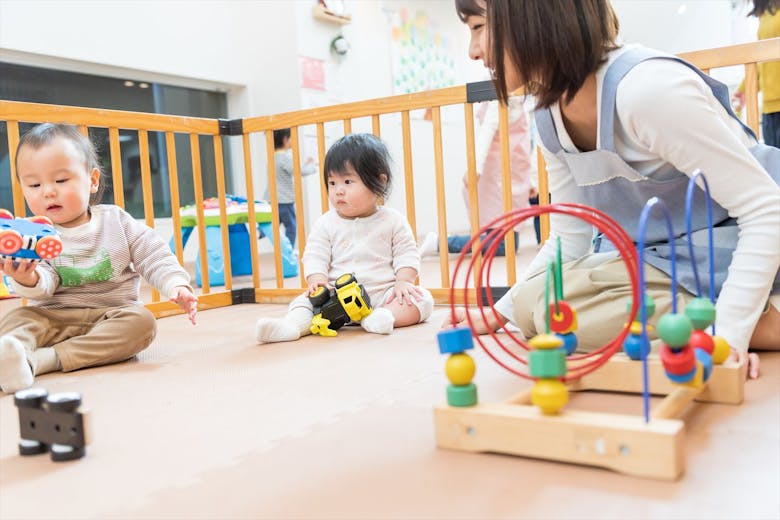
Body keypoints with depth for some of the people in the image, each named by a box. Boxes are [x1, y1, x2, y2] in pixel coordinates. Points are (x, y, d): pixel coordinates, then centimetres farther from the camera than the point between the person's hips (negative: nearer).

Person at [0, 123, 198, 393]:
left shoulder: (116, 221, 2)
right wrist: (28, 280, -35)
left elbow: (155, 257, 0)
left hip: (113, 315, 0)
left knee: (141, 321, -29)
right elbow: (44, 285, -10)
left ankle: (42, 360, -37)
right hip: (53, 318, 0)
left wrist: (177, 285, -19)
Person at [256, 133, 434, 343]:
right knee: (305, 300, -19)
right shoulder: (326, 223, 6)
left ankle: (381, 317, -42)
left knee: (423, 299, -23)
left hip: (383, 292, 0)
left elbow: (407, 255, 3)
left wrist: (403, 282, -14)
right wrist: (318, 281, -18)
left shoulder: (393, 221, 4)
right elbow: (314, 256, 2)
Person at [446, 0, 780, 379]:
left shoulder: (646, 87, -28)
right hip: (661, 255, 8)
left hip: (735, 250, -7)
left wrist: (728, 333, -32)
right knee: (529, 305, -8)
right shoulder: (550, 117, -3)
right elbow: (569, 241, 5)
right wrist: (498, 314, 2)